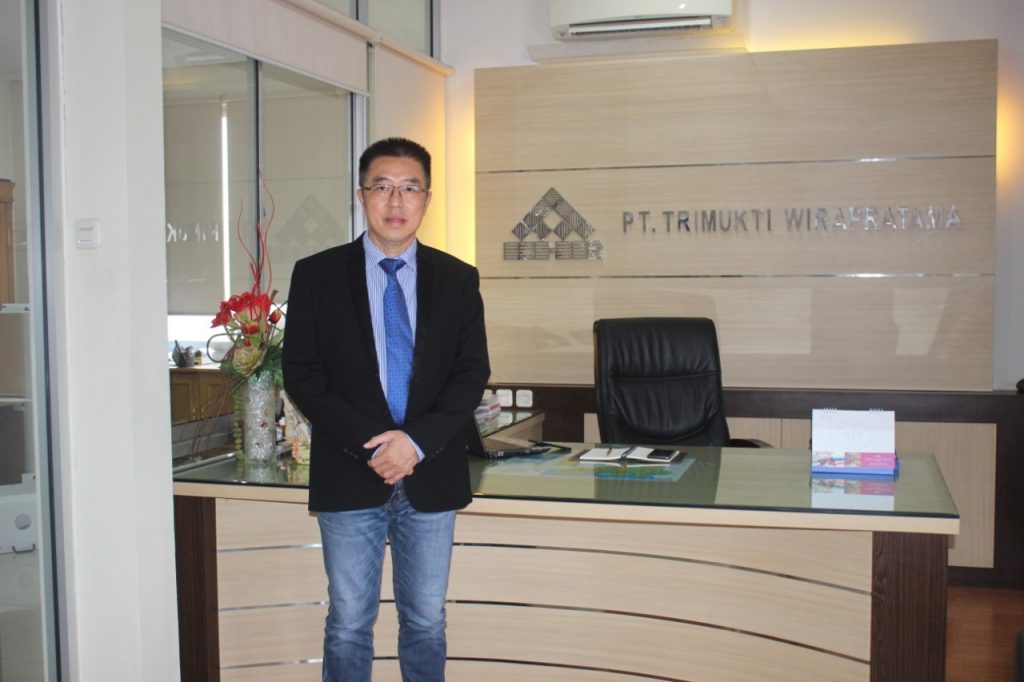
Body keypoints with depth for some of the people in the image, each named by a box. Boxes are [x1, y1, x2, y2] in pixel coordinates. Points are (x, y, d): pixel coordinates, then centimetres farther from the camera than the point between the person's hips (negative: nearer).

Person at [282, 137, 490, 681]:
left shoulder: (458, 279, 6)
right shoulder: (317, 275, 1)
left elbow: (472, 372, 1)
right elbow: (301, 372, -4)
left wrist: (418, 441, -14)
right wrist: (369, 445, -14)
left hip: (432, 478, 2)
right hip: (348, 478, -1)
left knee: (426, 622, 12)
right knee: (348, 624, 8)